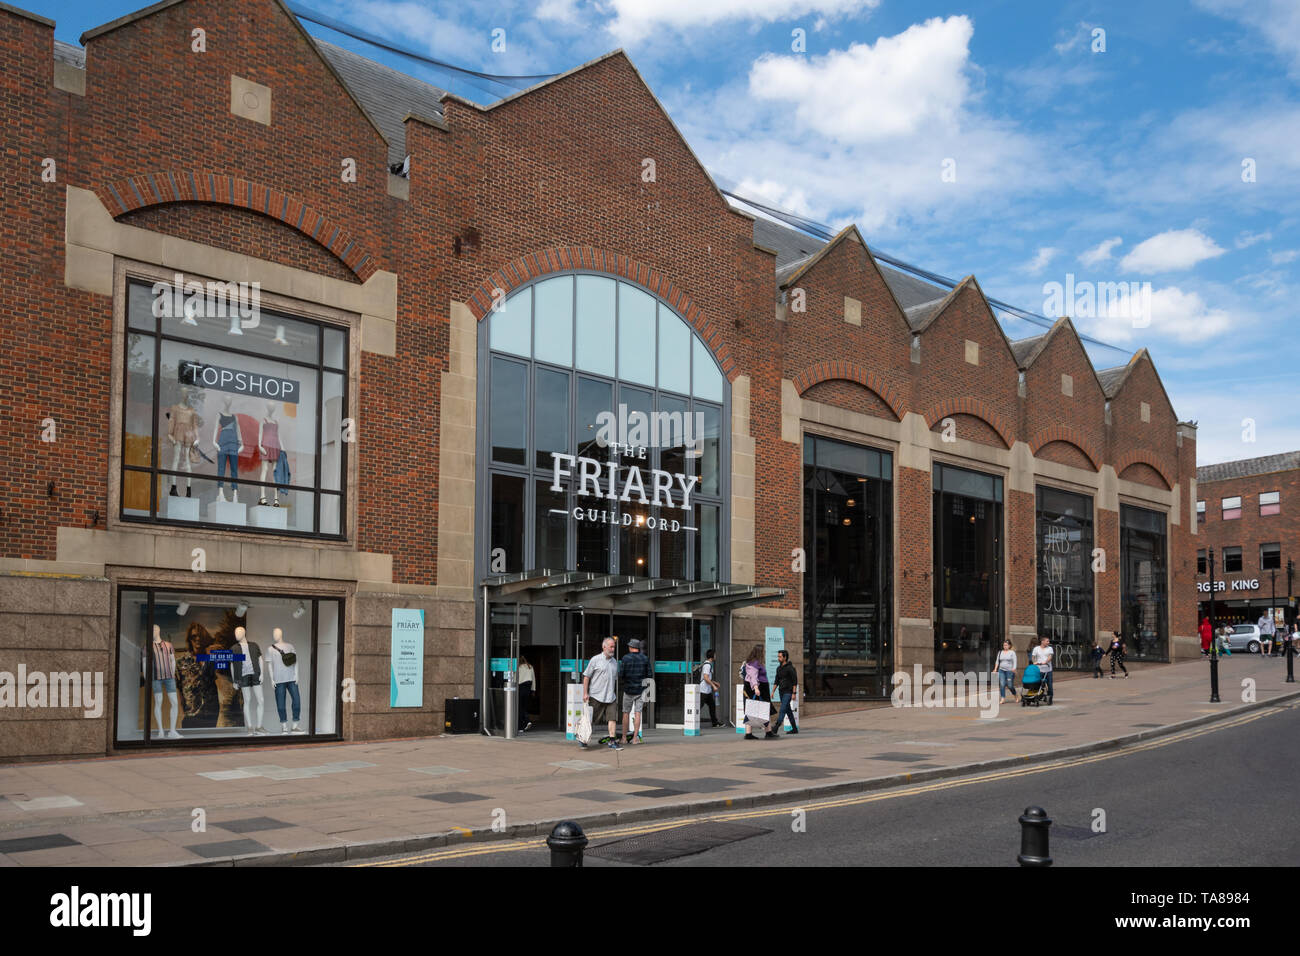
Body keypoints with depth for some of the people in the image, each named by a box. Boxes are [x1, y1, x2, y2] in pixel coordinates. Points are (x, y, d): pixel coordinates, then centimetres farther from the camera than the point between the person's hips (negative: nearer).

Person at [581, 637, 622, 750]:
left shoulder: (614, 662, 14)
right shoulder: (595, 660, -4)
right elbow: (586, 676, -3)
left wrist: (616, 695, 20)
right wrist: (585, 693, -9)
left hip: (610, 697, 5)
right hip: (596, 696, -5)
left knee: (613, 718, -5)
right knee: (591, 720, 1)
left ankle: (612, 741, -4)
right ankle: (583, 739, 17)